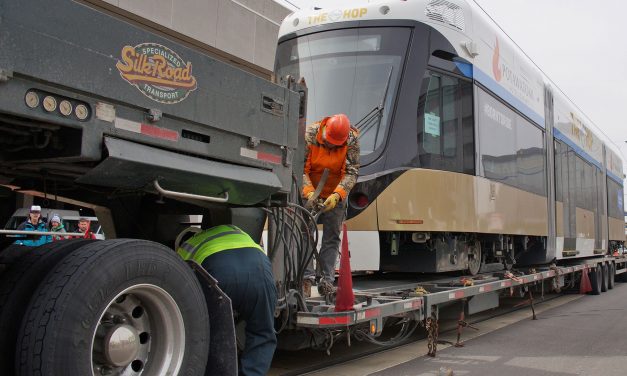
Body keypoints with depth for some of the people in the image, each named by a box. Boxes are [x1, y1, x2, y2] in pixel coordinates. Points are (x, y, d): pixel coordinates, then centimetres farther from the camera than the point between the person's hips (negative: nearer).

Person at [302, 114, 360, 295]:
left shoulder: (352, 140, -16)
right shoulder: (310, 135, -18)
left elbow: (352, 172, -17)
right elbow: (301, 168, -17)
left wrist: (337, 195, -31)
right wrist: (309, 192, -31)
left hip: (336, 196, 1)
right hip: (310, 194, -1)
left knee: (331, 238, 0)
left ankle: (327, 281, 3)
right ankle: (307, 277, -4)